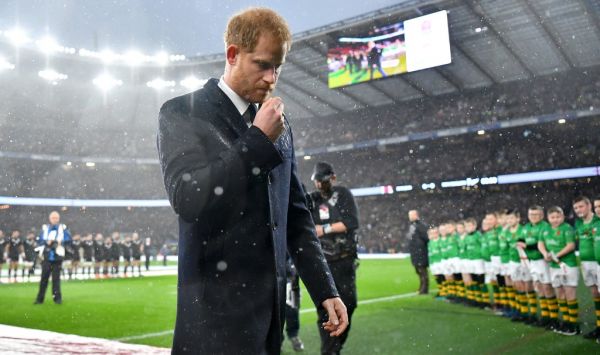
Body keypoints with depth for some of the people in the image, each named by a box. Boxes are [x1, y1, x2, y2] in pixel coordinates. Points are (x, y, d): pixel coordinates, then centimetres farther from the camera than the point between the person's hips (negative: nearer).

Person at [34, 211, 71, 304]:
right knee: (44, 278, 2)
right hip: (46, 256, 1)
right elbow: (39, 240, 4)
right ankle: (40, 298, 10)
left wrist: (59, 242, -14)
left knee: (56, 278, 1)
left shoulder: (63, 228, 5)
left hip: (57, 256, -1)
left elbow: (68, 239, -2)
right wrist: (47, 242, -13)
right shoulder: (45, 228, 8)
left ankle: (57, 298, 7)